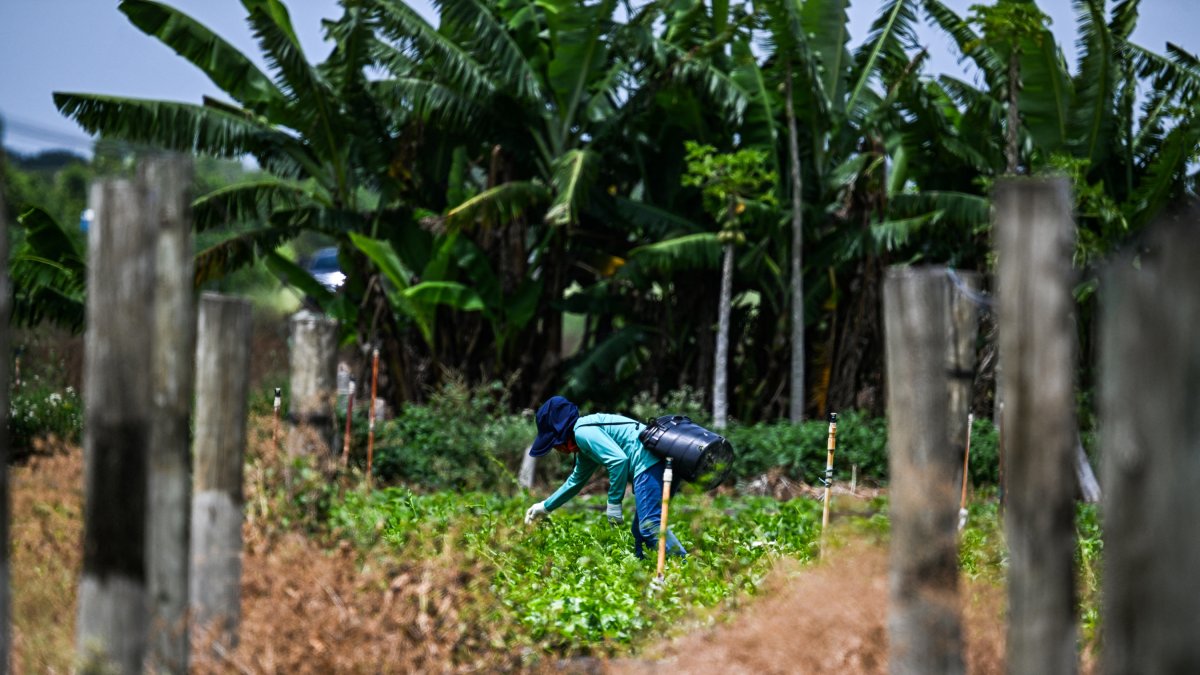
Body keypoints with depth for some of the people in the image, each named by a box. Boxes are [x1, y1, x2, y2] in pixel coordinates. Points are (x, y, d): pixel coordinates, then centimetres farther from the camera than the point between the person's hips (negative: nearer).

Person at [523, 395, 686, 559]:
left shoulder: (582, 432, -4)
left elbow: (618, 459, -18)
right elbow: (576, 481, 47)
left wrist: (614, 503, -12)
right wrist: (545, 507, 55)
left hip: (648, 461, -11)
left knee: (650, 525, -20)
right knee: (639, 531, 14)